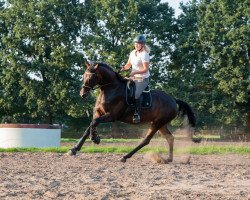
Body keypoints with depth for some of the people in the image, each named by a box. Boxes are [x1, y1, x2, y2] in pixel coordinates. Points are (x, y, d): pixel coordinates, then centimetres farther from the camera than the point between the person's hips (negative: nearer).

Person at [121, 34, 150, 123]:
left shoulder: (144, 55, -17)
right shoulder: (133, 53, 7)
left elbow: (146, 69, -19)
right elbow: (128, 64, 15)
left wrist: (135, 72, -29)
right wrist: (124, 68, -7)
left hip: (143, 79, -9)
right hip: (134, 78, 9)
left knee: (135, 94, -28)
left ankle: (137, 114, -22)